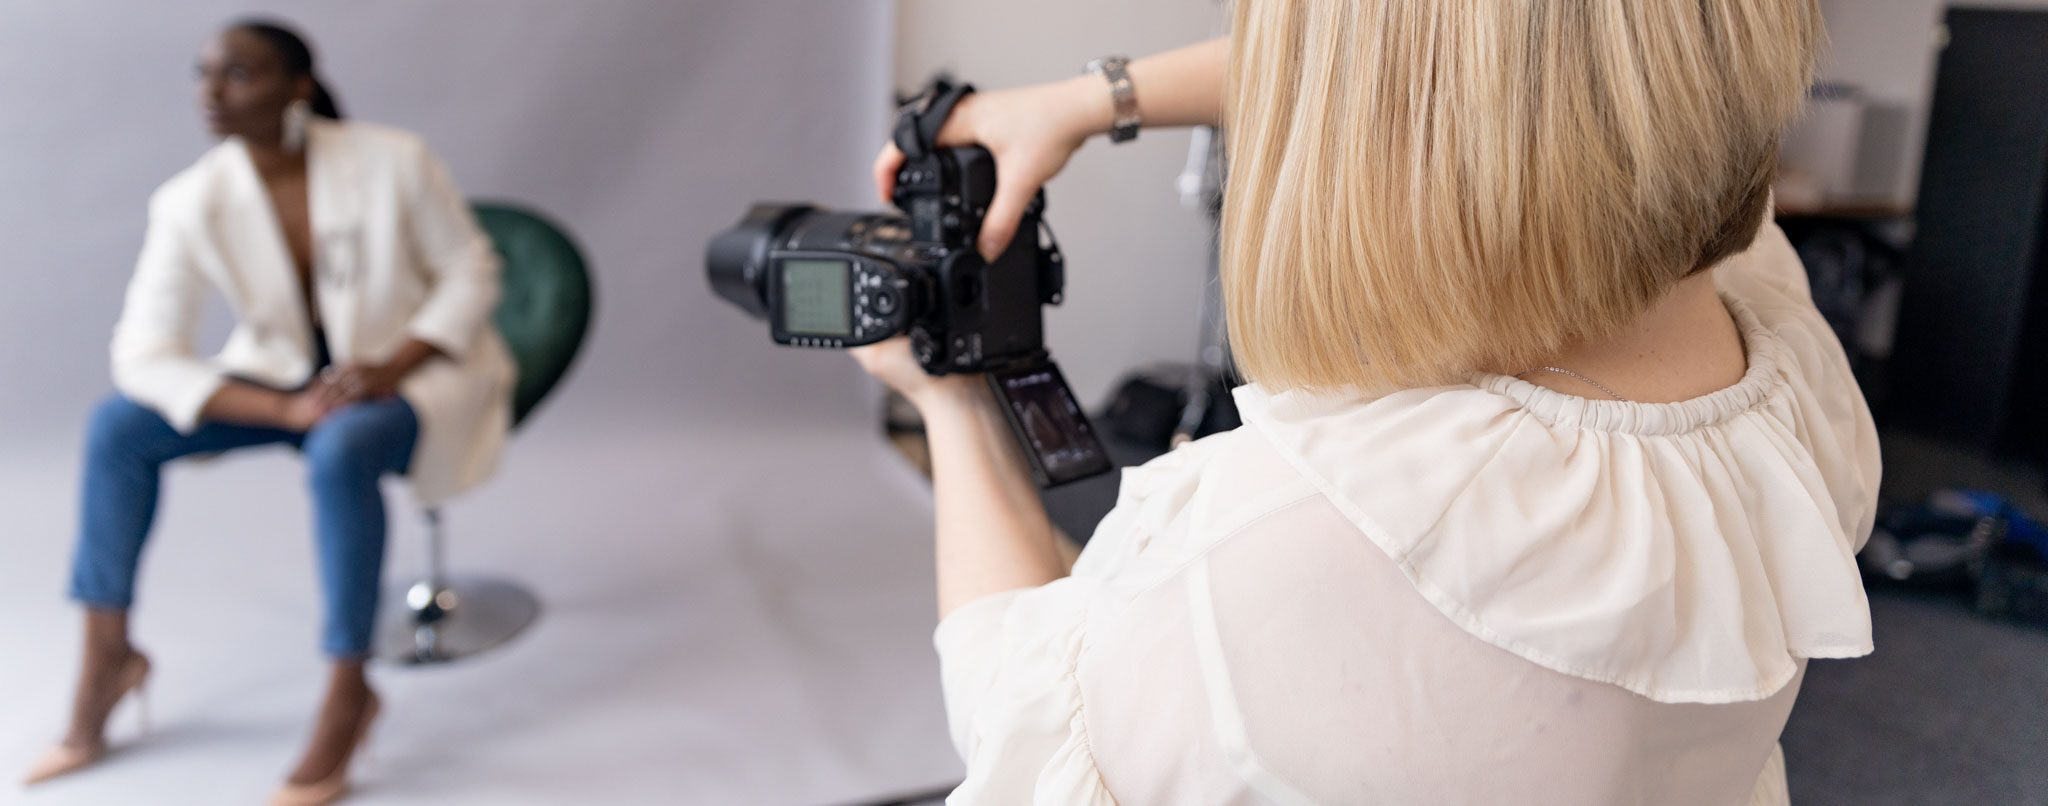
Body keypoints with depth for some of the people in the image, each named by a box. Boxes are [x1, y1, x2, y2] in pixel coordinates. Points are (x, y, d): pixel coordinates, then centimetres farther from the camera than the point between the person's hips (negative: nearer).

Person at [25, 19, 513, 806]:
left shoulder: (392, 161, -20)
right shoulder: (190, 202, -14)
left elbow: (471, 272, -9)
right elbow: (145, 356, -15)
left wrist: (391, 367, -24)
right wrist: (287, 410, -27)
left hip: (416, 373, -4)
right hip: (285, 374, 4)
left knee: (340, 450, -36)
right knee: (116, 425, -11)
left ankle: (347, 692, -21)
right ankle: (108, 656, 3)